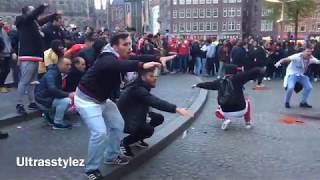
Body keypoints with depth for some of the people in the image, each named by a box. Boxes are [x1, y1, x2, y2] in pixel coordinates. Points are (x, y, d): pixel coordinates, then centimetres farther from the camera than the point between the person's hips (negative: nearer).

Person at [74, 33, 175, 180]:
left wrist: (158, 58, -20)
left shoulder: (122, 58, -1)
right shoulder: (107, 59, -31)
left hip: (102, 99, 10)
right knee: (100, 132, -19)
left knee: (118, 124, 14)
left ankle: (112, 157, 32)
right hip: (87, 99, -9)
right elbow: (119, 66, -53)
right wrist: (142, 65, -64)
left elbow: (139, 58, -5)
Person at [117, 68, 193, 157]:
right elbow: (155, 102, -38)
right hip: (123, 121, -10)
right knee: (149, 130, -29)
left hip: (134, 117, 10)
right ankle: (124, 142, -8)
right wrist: (176, 109, -45)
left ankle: (138, 138, 16)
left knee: (159, 118, 4)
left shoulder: (141, 87, 3)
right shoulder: (137, 89, -29)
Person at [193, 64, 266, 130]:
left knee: (218, 112, 36)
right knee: (246, 99, 30)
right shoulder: (237, 78, -4)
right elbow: (250, 73, -12)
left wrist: (197, 85, 37)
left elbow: (208, 84, 22)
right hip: (240, 111, -1)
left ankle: (225, 119, 4)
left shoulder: (219, 81, 7)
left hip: (226, 113, 2)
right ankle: (248, 122, 31)